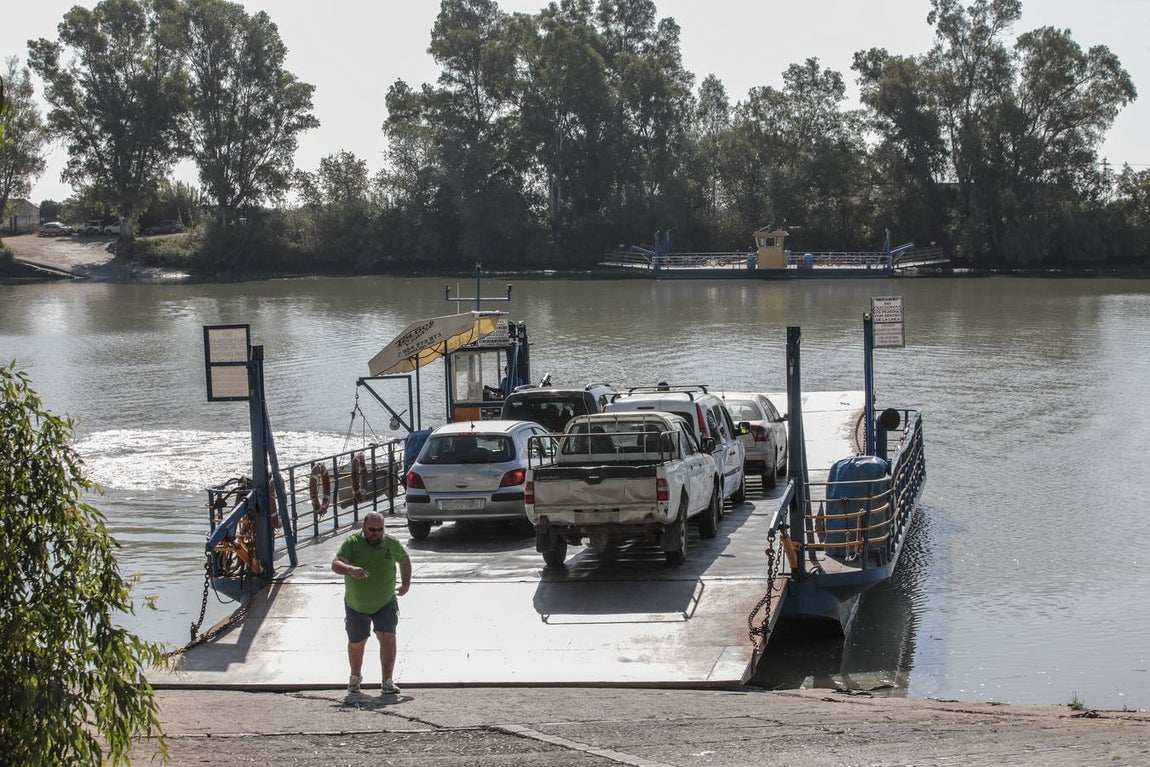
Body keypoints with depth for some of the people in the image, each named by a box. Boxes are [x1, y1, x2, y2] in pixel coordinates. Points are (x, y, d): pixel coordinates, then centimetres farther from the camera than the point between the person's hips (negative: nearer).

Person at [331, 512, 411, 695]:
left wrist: (406, 584, 13)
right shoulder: (351, 543, -13)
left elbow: (405, 560, 15)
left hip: (385, 604, 0)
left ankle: (387, 682, -11)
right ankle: (355, 677, 39)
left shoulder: (392, 544, -6)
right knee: (356, 644, 14)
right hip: (356, 605, 0)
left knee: (388, 638, -16)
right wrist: (350, 569, -46)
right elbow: (335, 564, -26)